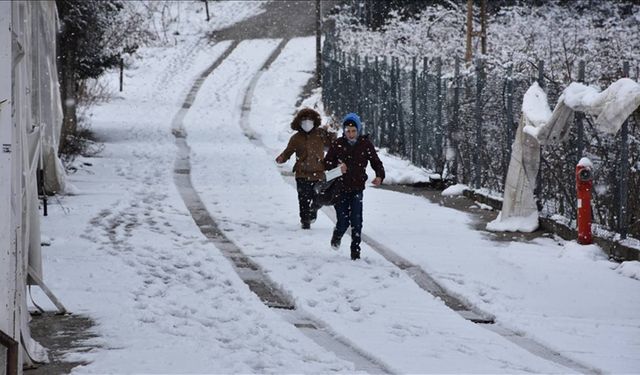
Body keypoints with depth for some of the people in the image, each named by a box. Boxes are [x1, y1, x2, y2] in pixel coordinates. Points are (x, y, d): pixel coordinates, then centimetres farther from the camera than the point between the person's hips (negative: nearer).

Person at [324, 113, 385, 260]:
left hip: (357, 189, 0)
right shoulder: (338, 144, -5)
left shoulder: (365, 144, -3)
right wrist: (337, 167, -20)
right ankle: (337, 236, 31)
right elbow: (326, 163, 1)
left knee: (356, 222, -9)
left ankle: (355, 251, 5)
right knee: (343, 222, -5)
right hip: (341, 188, 0)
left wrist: (379, 176, -17)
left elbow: (376, 162, 2)